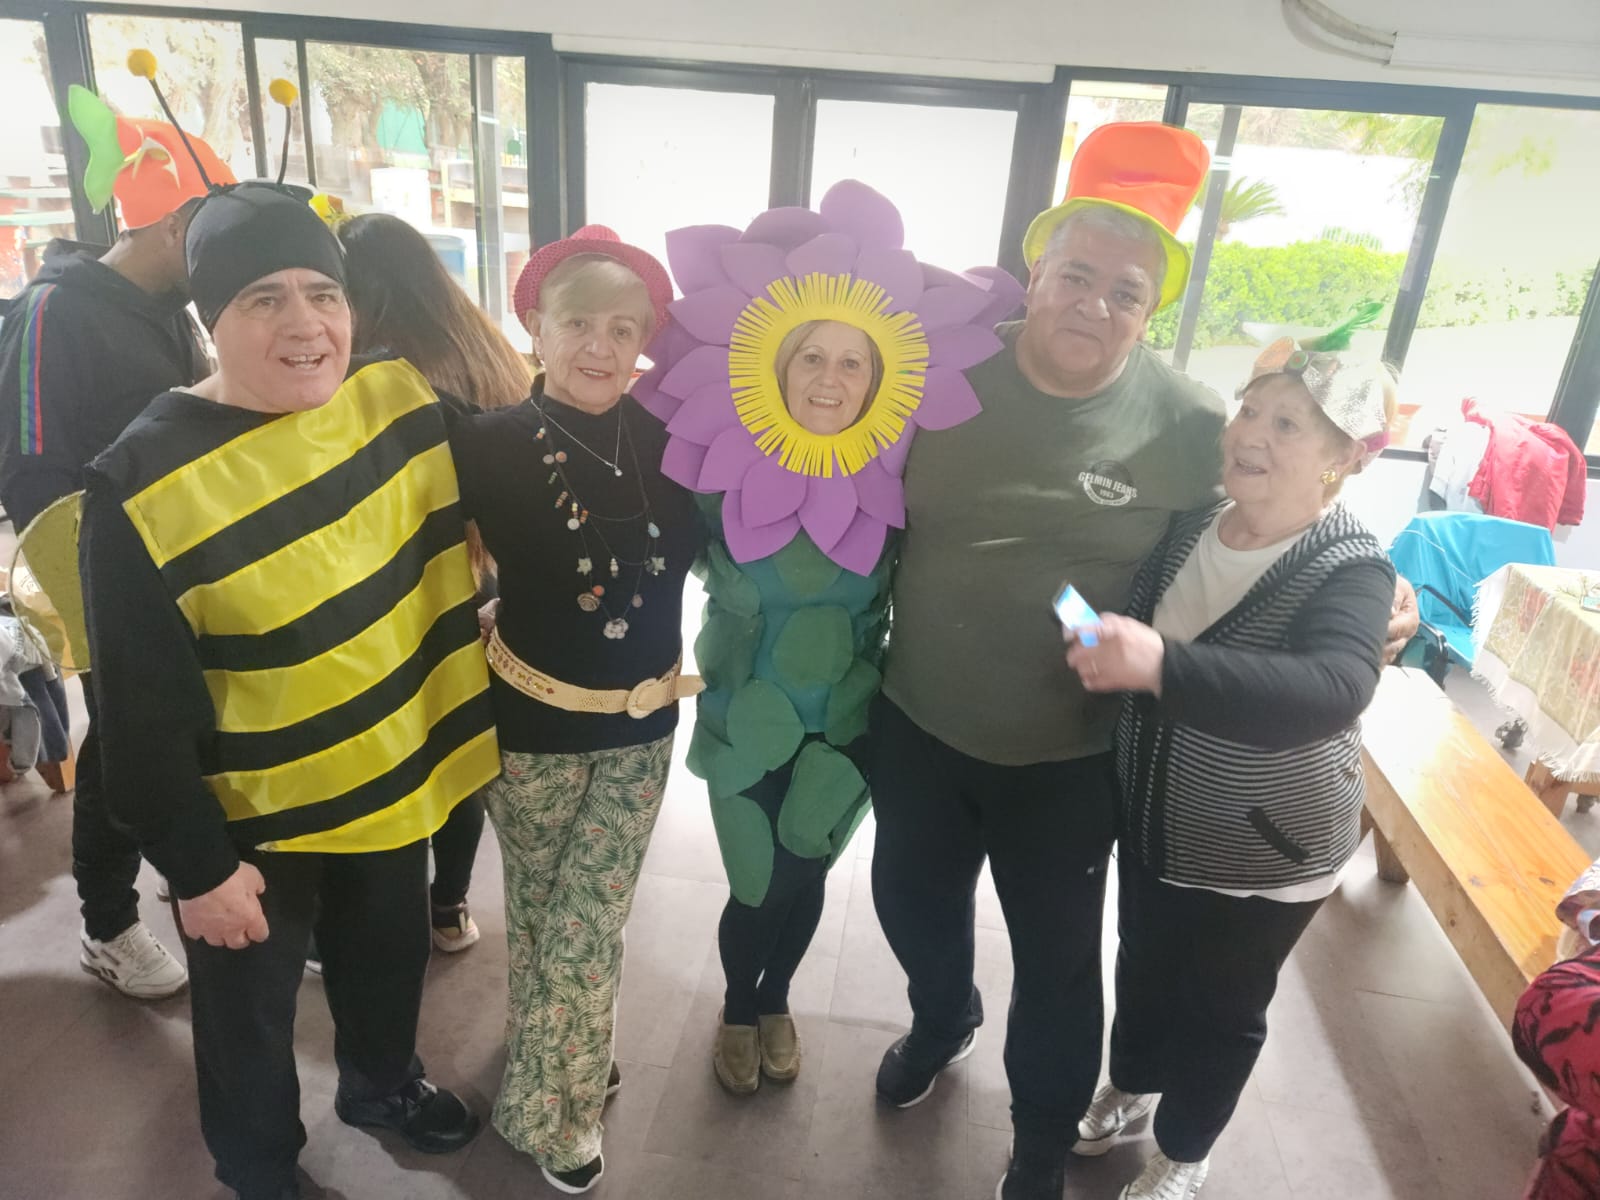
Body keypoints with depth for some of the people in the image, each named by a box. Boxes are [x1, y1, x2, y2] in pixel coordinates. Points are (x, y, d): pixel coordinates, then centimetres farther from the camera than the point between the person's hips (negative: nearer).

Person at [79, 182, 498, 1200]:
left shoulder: (400, 400, -10)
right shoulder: (146, 482, -22)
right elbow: (141, 709, -17)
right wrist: (195, 862, -12)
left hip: (395, 770, 5)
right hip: (251, 815, -4)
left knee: (387, 960, 28)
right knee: (251, 1012, 20)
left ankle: (384, 1084, 58)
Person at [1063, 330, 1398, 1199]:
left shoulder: (1351, 571, -22)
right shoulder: (1188, 525, -7)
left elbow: (1332, 691, -42)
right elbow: (1130, 634, 9)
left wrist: (1162, 666, -53)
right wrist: (1105, 653, -12)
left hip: (1266, 850, -5)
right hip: (1152, 819, 5)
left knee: (1223, 1008, 16)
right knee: (1143, 964, 25)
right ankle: (1131, 1082, 54)